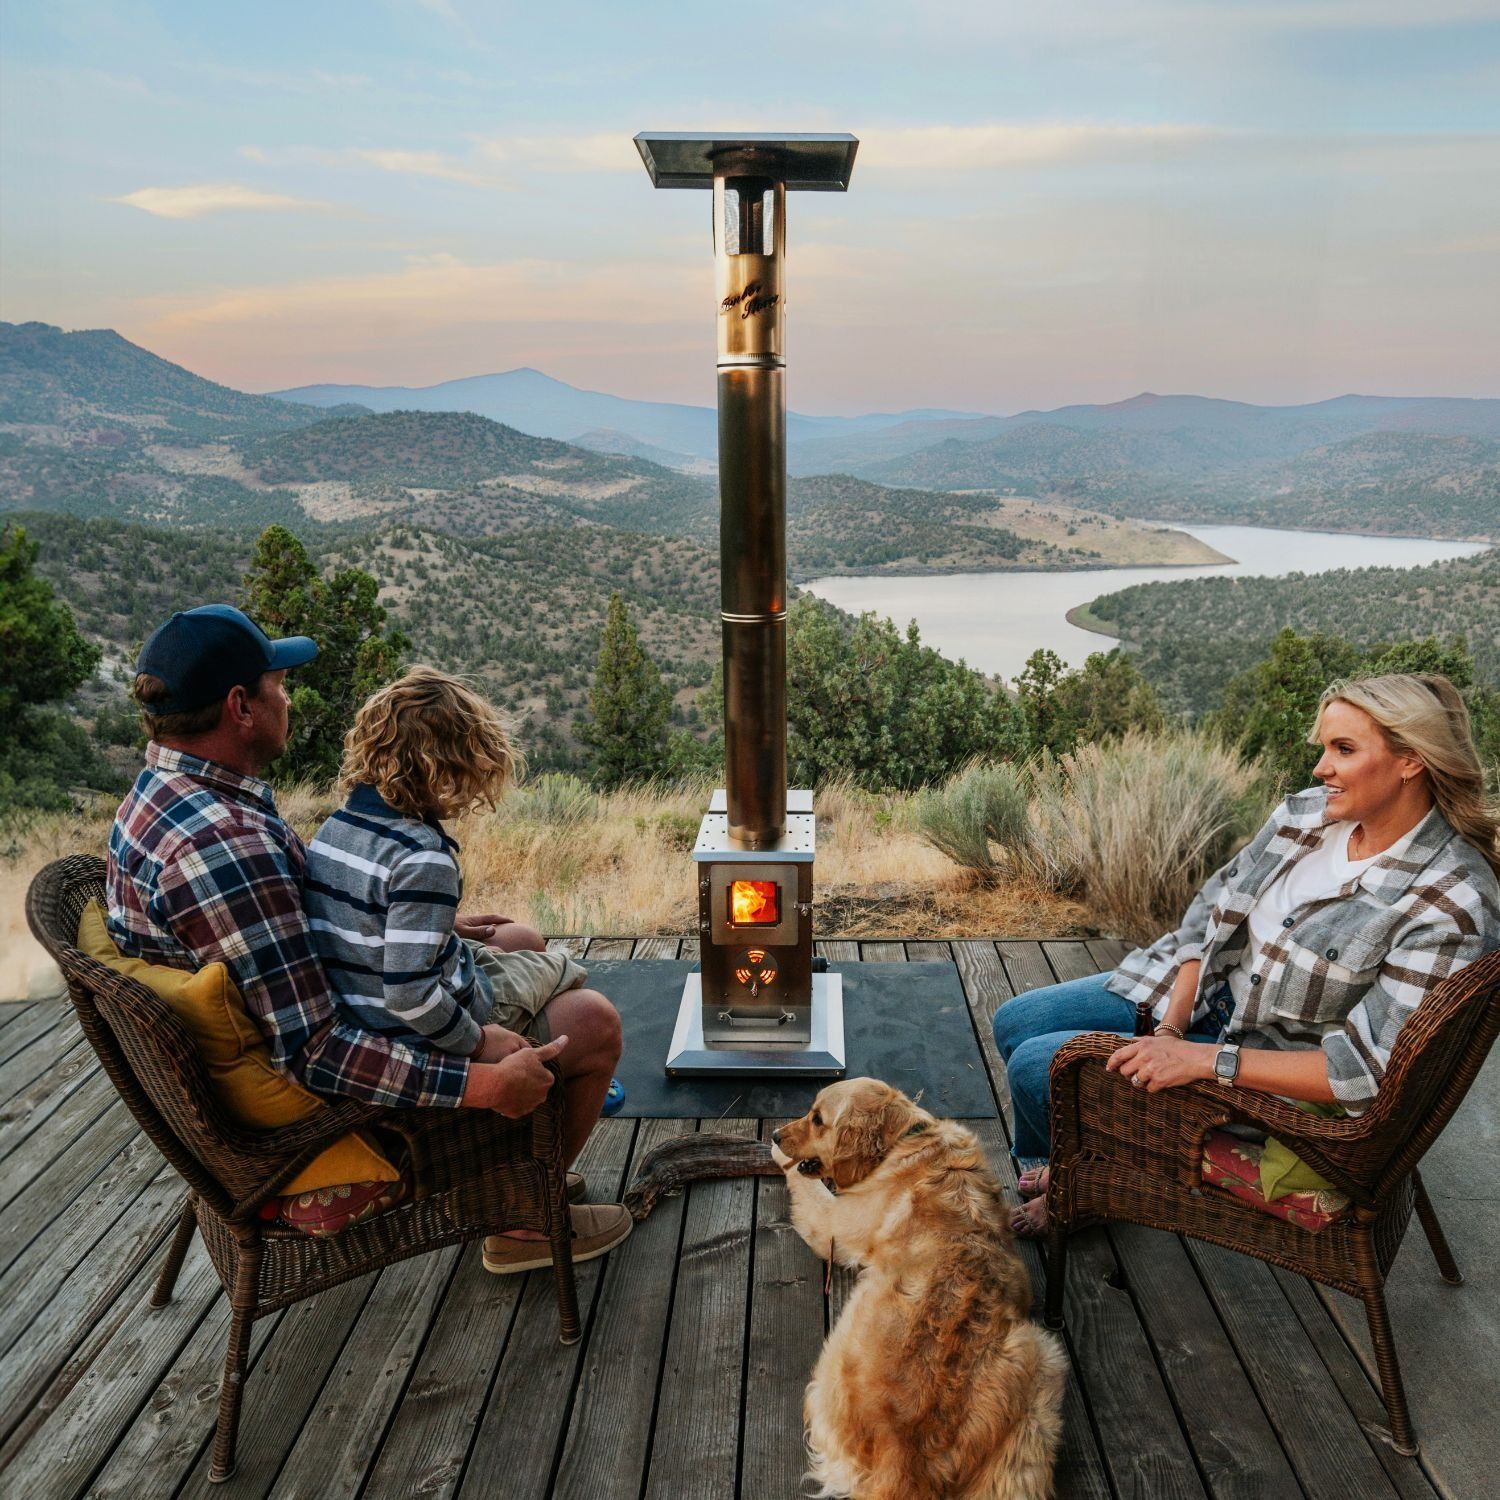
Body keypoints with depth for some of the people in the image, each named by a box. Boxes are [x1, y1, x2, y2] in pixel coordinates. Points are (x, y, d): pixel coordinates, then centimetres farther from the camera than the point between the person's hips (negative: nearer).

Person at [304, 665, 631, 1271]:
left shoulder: (335, 826, -1)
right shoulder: (423, 857, -29)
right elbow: (409, 995, -31)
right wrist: (478, 1043, -16)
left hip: (355, 1018, 9)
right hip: (421, 1043, -9)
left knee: (522, 943, 29)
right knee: (593, 1015, 7)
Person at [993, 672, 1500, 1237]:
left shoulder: (1451, 904, -26)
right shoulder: (1307, 813, -7)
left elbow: (1368, 1068, -29)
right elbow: (1210, 915, 0)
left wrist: (1204, 1059, -32)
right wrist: (1170, 1028, -12)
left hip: (1275, 1071, -7)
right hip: (1200, 993, 7)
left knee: (1036, 1066, -14)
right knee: (1015, 1023, 4)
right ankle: (1055, 1168, 31)